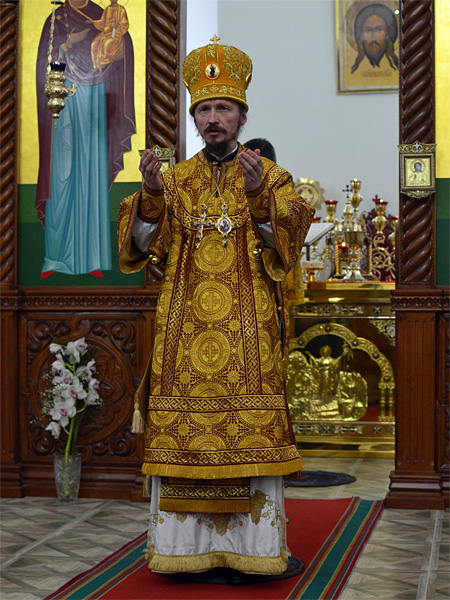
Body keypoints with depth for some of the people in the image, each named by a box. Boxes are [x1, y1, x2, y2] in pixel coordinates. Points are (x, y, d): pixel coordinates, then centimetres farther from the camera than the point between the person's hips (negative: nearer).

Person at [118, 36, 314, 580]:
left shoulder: (272, 177, 9)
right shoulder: (176, 179, 14)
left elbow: (284, 248, -5)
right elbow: (144, 248, 4)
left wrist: (257, 196, -19)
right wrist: (152, 195, -13)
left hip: (249, 327, -1)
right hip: (185, 326, 2)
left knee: (252, 433, -6)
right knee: (181, 431, -4)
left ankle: (254, 545, 1)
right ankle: (184, 544, 3)